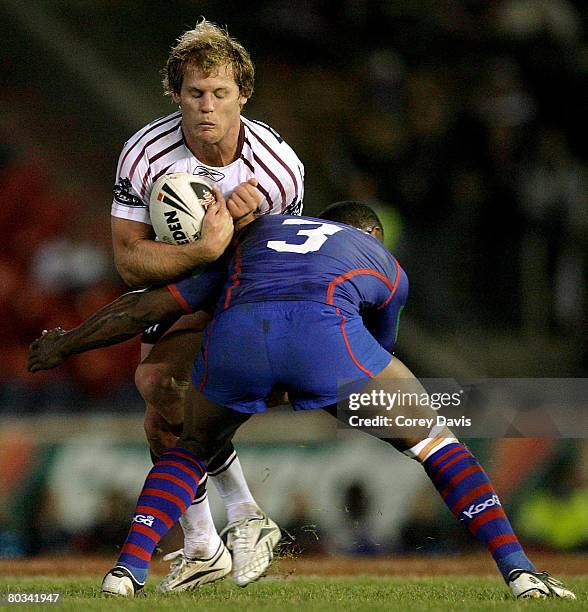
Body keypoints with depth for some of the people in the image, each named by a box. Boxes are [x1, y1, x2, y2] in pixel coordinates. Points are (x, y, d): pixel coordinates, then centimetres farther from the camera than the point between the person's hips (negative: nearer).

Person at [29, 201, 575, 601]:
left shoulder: (249, 239, 41)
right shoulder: (387, 267, 39)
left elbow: (144, 307, 40)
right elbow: (377, 350, 51)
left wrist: (64, 345, 53)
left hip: (235, 329, 2)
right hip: (325, 328, -1)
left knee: (191, 448, 31)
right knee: (435, 443, 20)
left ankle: (128, 569, 14)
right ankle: (518, 571, 9)